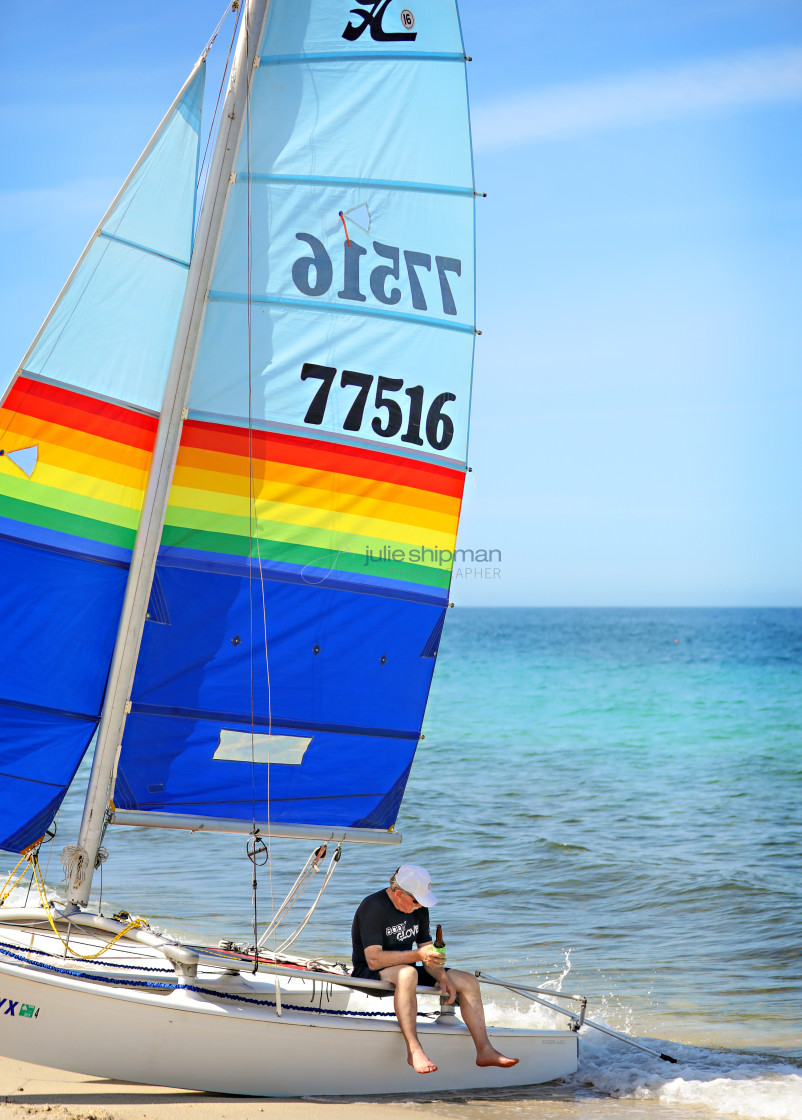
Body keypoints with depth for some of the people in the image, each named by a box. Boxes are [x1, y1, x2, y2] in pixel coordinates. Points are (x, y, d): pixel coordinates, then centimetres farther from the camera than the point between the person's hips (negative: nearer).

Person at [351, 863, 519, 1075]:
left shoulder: (419, 909, 6)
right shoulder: (373, 907, -19)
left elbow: (428, 951, 8)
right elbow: (373, 960, -27)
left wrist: (442, 977, -12)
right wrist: (417, 955, -33)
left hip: (407, 970, 8)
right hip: (369, 975, -8)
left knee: (468, 981, -2)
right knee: (407, 974, -42)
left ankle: (484, 1050, -5)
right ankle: (414, 1050, -43)